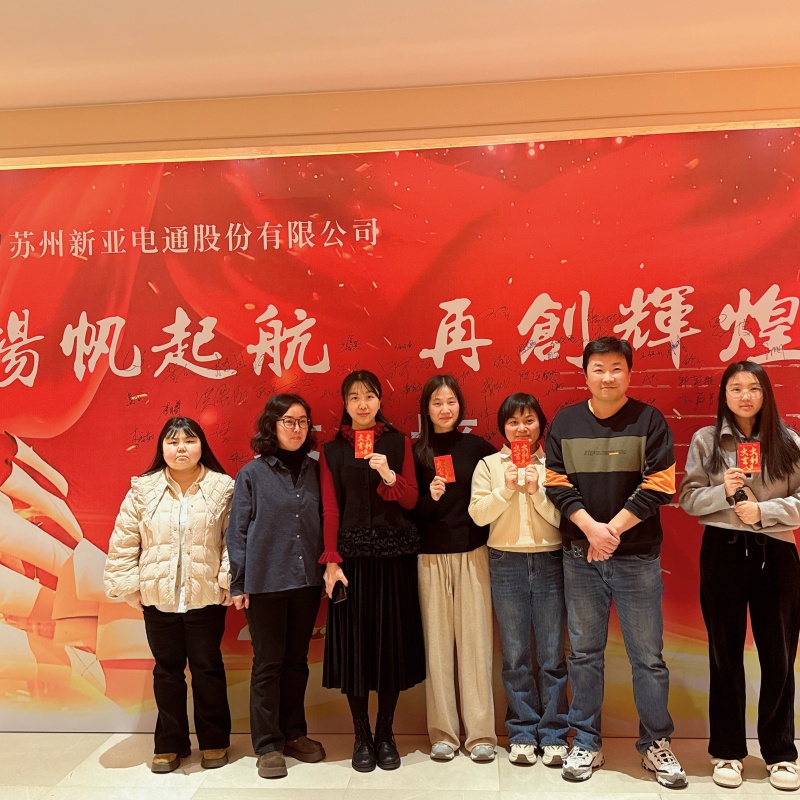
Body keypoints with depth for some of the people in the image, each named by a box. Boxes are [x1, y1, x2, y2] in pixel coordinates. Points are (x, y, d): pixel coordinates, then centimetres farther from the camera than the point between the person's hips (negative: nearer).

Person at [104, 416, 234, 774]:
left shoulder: (223, 488, -4)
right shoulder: (143, 490, -1)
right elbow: (123, 542, 2)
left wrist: (229, 579, -9)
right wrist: (128, 585, 0)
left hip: (206, 597, -1)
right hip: (158, 597, 2)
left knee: (207, 668, 10)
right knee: (167, 670, 13)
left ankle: (214, 741, 26)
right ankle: (170, 744, 29)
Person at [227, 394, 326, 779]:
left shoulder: (313, 470, 6)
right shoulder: (252, 473, -4)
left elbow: (322, 523, 10)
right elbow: (237, 531, -3)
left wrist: (326, 570, 6)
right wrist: (238, 584, -5)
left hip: (307, 581, 4)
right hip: (265, 582, -3)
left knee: (297, 661, 14)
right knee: (268, 665, 6)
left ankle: (294, 733, 29)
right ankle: (268, 745, 18)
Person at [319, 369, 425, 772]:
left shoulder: (398, 442, 5)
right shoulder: (332, 449, 5)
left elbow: (411, 500, 2)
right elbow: (330, 509, 1)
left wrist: (388, 475, -16)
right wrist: (331, 562, -6)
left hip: (394, 554, 0)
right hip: (352, 555, 0)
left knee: (391, 641, 5)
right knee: (354, 643, 3)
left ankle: (385, 734, 22)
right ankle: (362, 736, 18)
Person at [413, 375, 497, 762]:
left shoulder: (477, 446, 4)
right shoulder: (414, 451, 3)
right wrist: (429, 498, -15)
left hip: (472, 553, 0)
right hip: (430, 556, 0)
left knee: (475, 640, 2)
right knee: (437, 643, 3)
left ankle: (481, 733, 12)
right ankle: (442, 733, 14)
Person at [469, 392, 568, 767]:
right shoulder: (489, 465, 4)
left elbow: (563, 516, -4)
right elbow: (477, 514, -4)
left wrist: (536, 491, -17)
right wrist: (506, 489, -15)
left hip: (550, 561, 0)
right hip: (506, 563, 1)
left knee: (552, 654, 5)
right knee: (515, 655, 9)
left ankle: (553, 735, 19)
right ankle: (522, 733, 22)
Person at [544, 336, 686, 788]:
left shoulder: (649, 420, -2)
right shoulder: (565, 422, 4)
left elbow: (659, 485, -8)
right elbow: (557, 483, 0)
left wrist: (614, 528, -14)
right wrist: (591, 528, -13)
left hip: (637, 556, -2)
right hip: (580, 555, 2)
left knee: (648, 655, 6)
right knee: (584, 652, 11)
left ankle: (656, 744, 24)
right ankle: (587, 743, 25)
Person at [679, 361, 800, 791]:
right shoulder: (705, 440, 2)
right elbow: (687, 498, -1)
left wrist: (763, 510, -16)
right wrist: (724, 492, -18)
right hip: (723, 553, 0)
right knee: (725, 655, 9)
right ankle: (726, 751, 23)